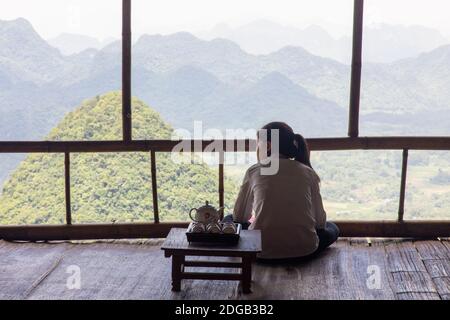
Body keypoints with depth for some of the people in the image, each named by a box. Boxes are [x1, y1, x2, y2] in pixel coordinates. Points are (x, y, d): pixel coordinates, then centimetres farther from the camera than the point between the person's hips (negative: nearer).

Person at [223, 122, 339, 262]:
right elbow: (320, 221, 8)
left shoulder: (254, 171, 3)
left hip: (262, 250, -1)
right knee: (332, 228, 31)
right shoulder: (308, 173, 5)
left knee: (228, 220, 27)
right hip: (304, 250, 1)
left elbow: (239, 216, 13)